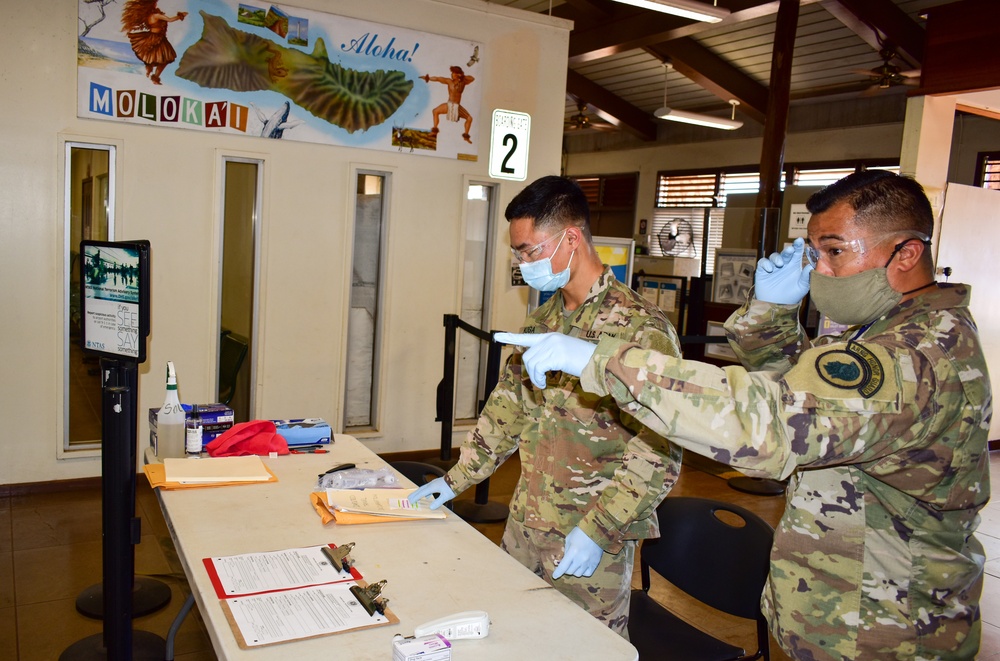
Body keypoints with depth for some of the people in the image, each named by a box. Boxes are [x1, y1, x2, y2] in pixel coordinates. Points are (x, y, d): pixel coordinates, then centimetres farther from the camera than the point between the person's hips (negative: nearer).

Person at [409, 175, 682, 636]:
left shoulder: (638, 329, -19)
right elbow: (508, 405, 14)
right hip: (523, 528, 7)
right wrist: (456, 480, 12)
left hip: (590, 545, -7)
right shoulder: (543, 319, 7)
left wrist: (598, 530, -21)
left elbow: (657, 452, -20)